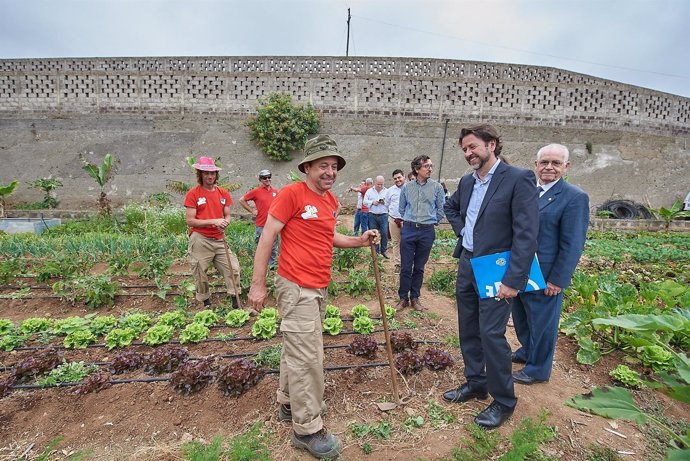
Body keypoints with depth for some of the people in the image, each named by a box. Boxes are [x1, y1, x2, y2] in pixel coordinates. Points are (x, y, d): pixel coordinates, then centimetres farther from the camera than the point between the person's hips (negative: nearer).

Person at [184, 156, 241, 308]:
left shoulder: (223, 193, 9)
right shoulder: (193, 194, -4)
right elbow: (190, 221, -8)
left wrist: (225, 222, -10)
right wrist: (213, 221, -18)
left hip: (220, 239, 4)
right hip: (200, 240, -4)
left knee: (233, 269, 0)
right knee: (200, 275, 5)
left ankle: (236, 301, 12)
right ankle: (206, 303, 24)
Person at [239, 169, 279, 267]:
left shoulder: (275, 191, 6)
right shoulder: (256, 191, -5)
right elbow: (242, 200, 1)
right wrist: (251, 210, -2)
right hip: (261, 225, -4)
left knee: (273, 248, 12)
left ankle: (272, 265, 25)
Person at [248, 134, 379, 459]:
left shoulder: (331, 200, 10)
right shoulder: (292, 193, -14)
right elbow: (267, 237, -14)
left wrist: (359, 241, 7)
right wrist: (257, 284, -15)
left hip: (319, 288, 8)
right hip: (296, 288, -8)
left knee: (296, 350, 21)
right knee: (307, 358, 0)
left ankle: (288, 404, 40)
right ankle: (307, 429, 17)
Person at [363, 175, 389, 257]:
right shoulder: (369, 191, 8)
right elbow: (364, 201, 3)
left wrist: (385, 202, -16)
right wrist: (372, 202, -12)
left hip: (383, 215, -1)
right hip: (372, 216, 1)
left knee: (384, 233, -2)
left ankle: (383, 250, 14)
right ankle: (376, 251, 17)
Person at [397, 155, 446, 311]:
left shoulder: (437, 187, 0)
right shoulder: (407, 187, 2)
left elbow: (441, 209, 9)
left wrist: (432, 222, 13)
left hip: (427, 231, 0)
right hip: (408, 229, 0)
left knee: (419, 267, 10)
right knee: (405, 266, 3)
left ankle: (415, 297, 22)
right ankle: (403, 298, 15)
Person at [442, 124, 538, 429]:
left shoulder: (519, 179, -12)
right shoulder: (467, 181, 9)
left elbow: (526, 234, -17)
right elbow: (450, 207, 30)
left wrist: (513, 280, -20)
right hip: (466, 266, 7)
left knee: (491, 334, -2)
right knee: (468, 330, 15)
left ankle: (503, 401, 20)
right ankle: (475, 383, 35)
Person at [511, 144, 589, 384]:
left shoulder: (575, 197, -13)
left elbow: (573, 245, -15)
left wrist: (557, 280, -16)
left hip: (545, 277, -6)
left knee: (542, 323, 11)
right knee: (521, 317, 22)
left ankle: (538, 369, 30)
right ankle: (526, 352, 46)